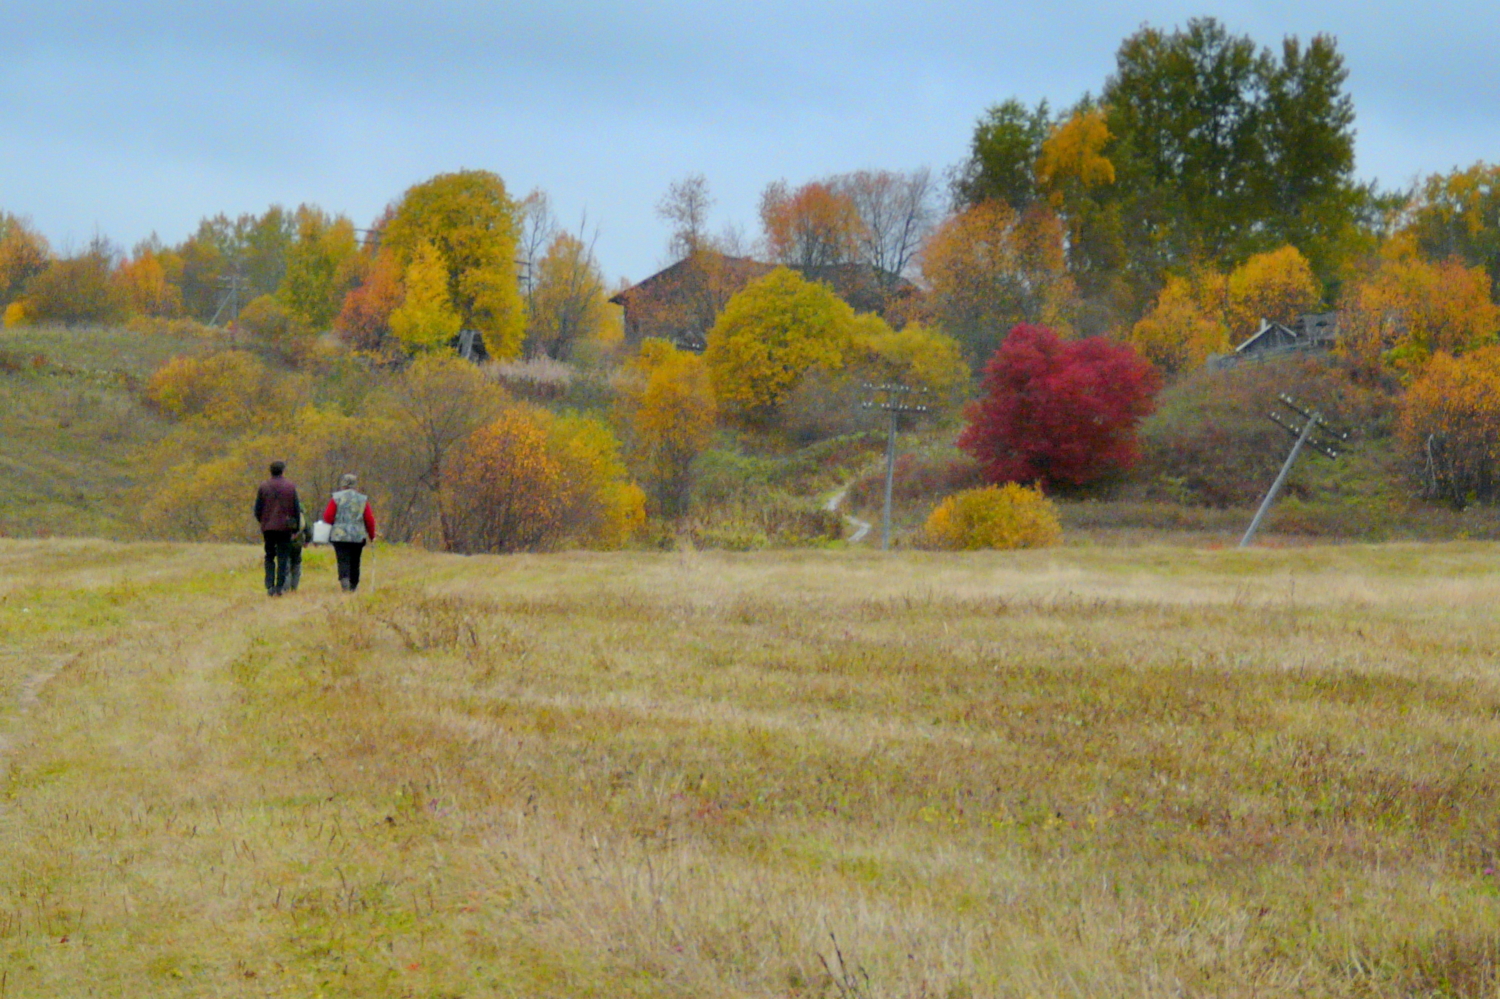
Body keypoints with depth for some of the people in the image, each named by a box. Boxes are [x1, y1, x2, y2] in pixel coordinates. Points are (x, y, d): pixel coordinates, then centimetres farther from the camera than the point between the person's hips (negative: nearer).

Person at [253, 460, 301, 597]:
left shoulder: (263, 486, 1)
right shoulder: (290, 486, 0)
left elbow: (257, 509, 2)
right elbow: (296, 508, 0)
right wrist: (295, 527, 9)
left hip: (268, 527, 1)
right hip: (285, 527, -1)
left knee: (269, 557, 10)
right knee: (283, 557, 4)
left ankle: (270, 587, -2)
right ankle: (280, 587, -3)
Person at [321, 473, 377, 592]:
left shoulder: (336, 498, -1)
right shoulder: (363, 499, 5)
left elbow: (327, 516, -2)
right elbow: (370, 519, 4)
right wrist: (372, 535, 15)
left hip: (339, 535, -2)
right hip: (358, 536, 2)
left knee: (343, 560, -6)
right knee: (355, 562, 12)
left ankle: (344, 578, -30)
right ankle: (353, 586, 17)